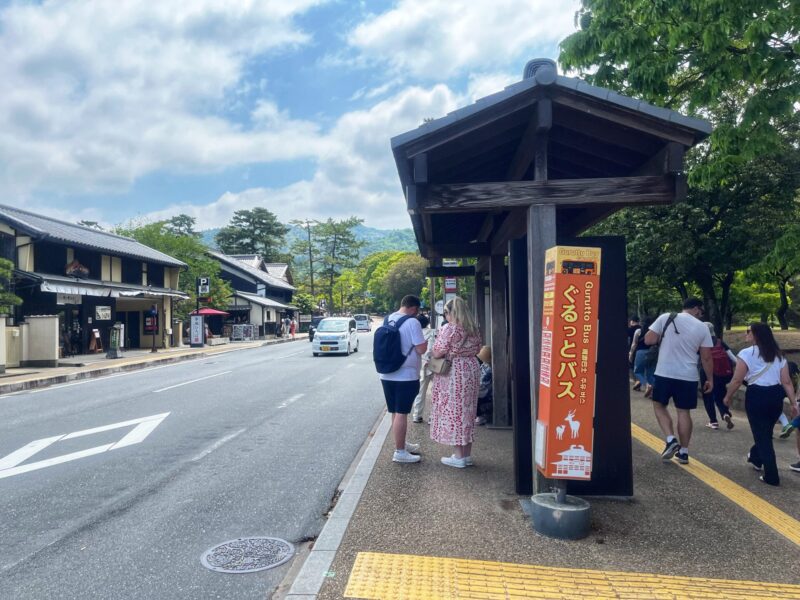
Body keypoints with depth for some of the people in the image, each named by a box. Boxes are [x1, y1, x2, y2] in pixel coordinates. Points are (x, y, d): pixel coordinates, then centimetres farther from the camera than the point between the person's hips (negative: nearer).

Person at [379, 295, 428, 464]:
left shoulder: (387, 320, 8)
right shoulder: (412, 322, -15)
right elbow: (421, 349, -17)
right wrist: (426, 339, 4)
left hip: (387, 375, 7)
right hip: (406, 376, -7)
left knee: (395, 413, 16)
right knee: (401, 413, -1)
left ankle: (401, 444, 31)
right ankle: (399, 452, 5)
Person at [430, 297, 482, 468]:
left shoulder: (450, 328, -14)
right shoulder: (473, 329, 8)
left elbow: (438, 353, -15)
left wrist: (432, 356, 5)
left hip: (453, 373, -7)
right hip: (471, 369, 7)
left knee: (453, 411, 0)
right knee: (468, 410, 12)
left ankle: (459, 456, 5)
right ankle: (467, 454, 20)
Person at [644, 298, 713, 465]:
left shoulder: (666, 318, -2)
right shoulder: (702, 327, 3)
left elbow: (648, 340, -4)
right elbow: (706, 357, 4)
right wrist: (710, 379, 14)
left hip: (664, 373, -1)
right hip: (688, 376, 1)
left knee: (659, 405, 16)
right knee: (684, 412, 10)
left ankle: (671, 440, 1)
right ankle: (684, 452, 17)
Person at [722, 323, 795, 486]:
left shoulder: (747, 353, -7)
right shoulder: (778, 355, 11)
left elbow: (737, 380, -9)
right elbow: (787, 382, 6)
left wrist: (728, 396, 4)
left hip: (757, 396, -6)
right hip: (776, 396, 6)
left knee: (762, 436, 2)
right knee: (766, 432, 24)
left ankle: (771, 477, 4)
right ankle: (755, 458, 47)